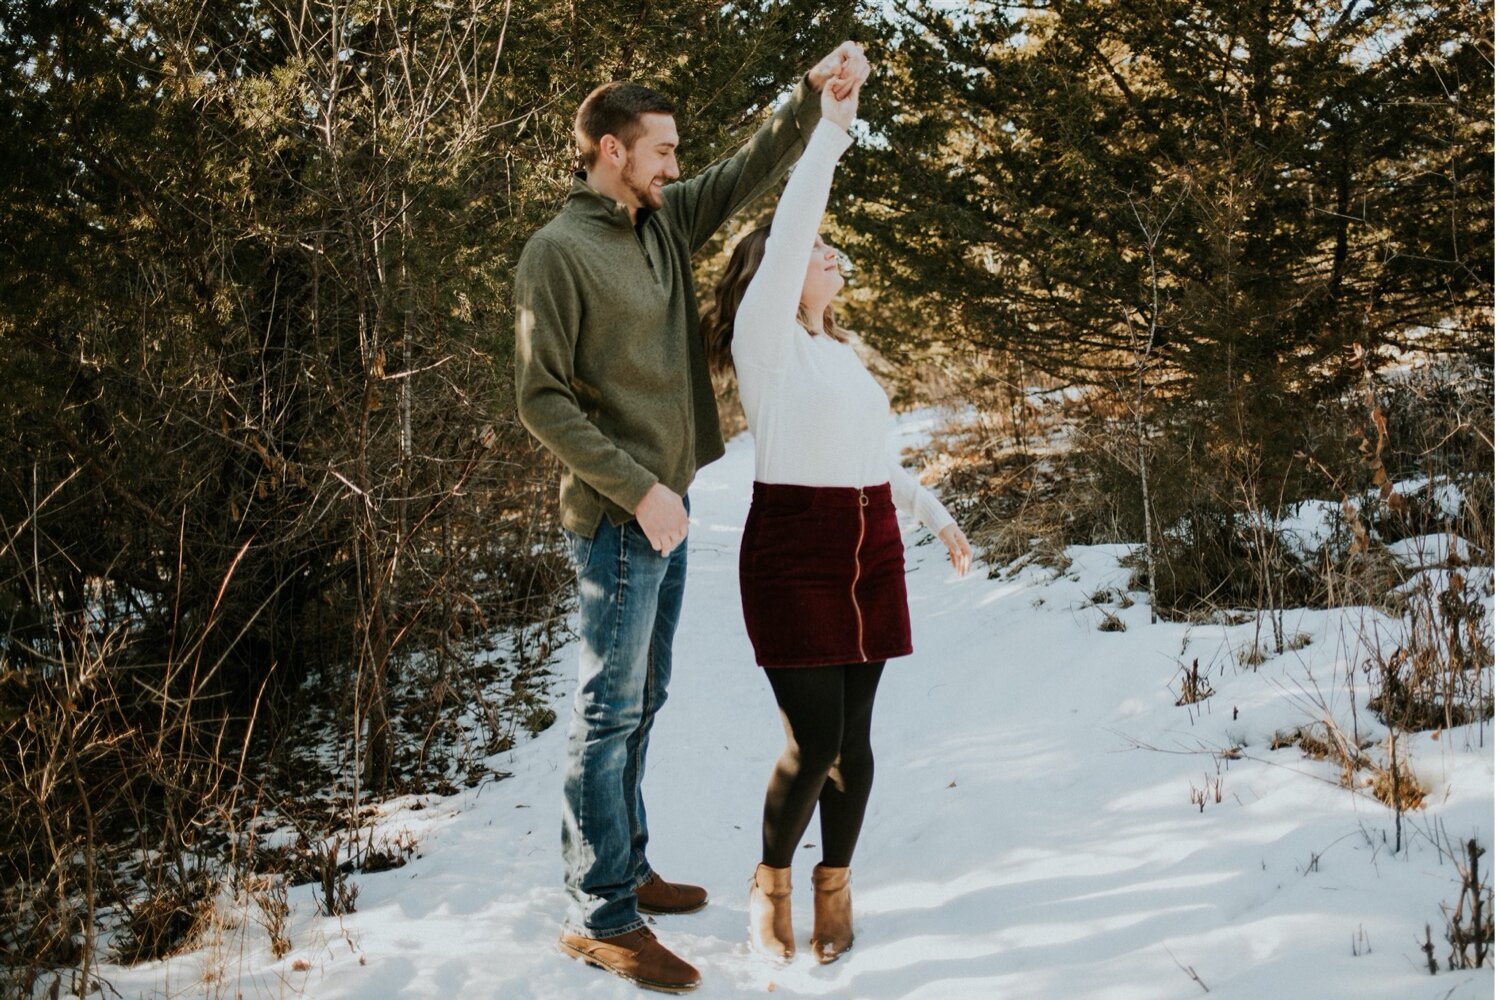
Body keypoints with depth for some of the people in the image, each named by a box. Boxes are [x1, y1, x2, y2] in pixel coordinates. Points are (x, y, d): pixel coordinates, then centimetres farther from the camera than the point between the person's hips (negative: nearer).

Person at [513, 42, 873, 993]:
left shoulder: (666, 221, 9)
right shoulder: (557, 252, -13)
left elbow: (752, 170, 15)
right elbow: (542, 398, -15)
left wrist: (814, 96, -2)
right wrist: (638, 490, -19)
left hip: (667, 505, 8)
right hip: (619, 517, -8)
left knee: (643, 701, 16)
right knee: (610, 712, -2)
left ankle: (626, 868, 30)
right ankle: (601, 916, 8)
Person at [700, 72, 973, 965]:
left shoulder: (842, 350, 17)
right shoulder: (765, 336, -4)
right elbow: (788, 227, -15)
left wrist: (935, 512, 24)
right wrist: (831, 128, -13)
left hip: (872, 552, 6)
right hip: (793, 553, -6)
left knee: (852, 736, 6)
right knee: (813, 738, -8)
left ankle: (835, 888, 23)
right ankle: (772, 879, 18)